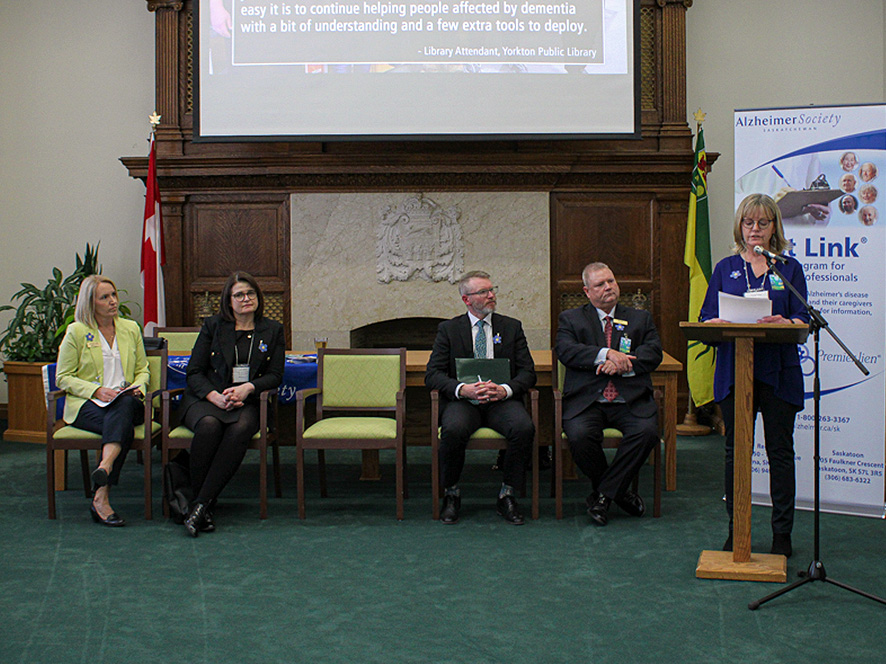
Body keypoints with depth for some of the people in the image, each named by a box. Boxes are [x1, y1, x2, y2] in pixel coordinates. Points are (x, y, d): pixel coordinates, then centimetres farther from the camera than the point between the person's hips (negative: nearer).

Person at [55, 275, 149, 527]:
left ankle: (105, 467, -55)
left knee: (125, 404, -37)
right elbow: (63, 377, 2)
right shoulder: (76, 331, 4)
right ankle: (102, 498, -41)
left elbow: (142, 370, 20)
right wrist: (96, 390, -13)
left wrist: (139, 388, -4)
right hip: (86, 404, -2)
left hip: (126, 401, 3)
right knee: (123, 427, -35)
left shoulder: (131, 328, 16)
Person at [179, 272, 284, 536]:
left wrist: (248, 387, -12)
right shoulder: (212, 326, 11)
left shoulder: (272, 330, 14)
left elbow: (275, 375, 8)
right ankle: (196, 494, -25)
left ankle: (201, 504, -33)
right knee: (209, 424, -36)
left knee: (241, 428, -35)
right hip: (205, 398, 0)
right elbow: (194, 372, 5)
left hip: (246, 402, 0)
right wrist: (215, 396, -14)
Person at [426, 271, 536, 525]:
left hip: (501, 401, 1)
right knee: (454, 429, -34)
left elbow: (527, 372, 6)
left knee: (525, 428, -30)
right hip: (463, 400, -1)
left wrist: (505, 390, -15)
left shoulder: (512, 327, 13)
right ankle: (451, 495, -9)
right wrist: (463, 389, -19)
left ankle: (507, 495, -11)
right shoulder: (449, 329, 10)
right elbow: (433, 375, 1)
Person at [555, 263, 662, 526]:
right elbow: (566, 351, -5)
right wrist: (607, 354, -18)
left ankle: (603, 494, -11)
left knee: (647, 431, -29)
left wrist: (623, 364, -15)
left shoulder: (641, 318, 20)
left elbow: (653, 353, 4)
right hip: (587, 401, -1)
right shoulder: (570, 319, 14)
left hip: (630, 401, 2)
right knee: (579, 435, -31)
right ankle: (618, 490, -3)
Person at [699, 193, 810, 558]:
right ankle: (735, 531, 16)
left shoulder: (790, 268, 8)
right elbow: (706, 318, 6)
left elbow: (804, 320, -1)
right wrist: (721, 323, -17)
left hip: (779, 371, -1)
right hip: (734, 371, 1)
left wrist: (782, 322, -23)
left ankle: (782, 534, 13)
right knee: (735, 451, 5)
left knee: (780, 451, 3)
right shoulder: (726, 268, 12)